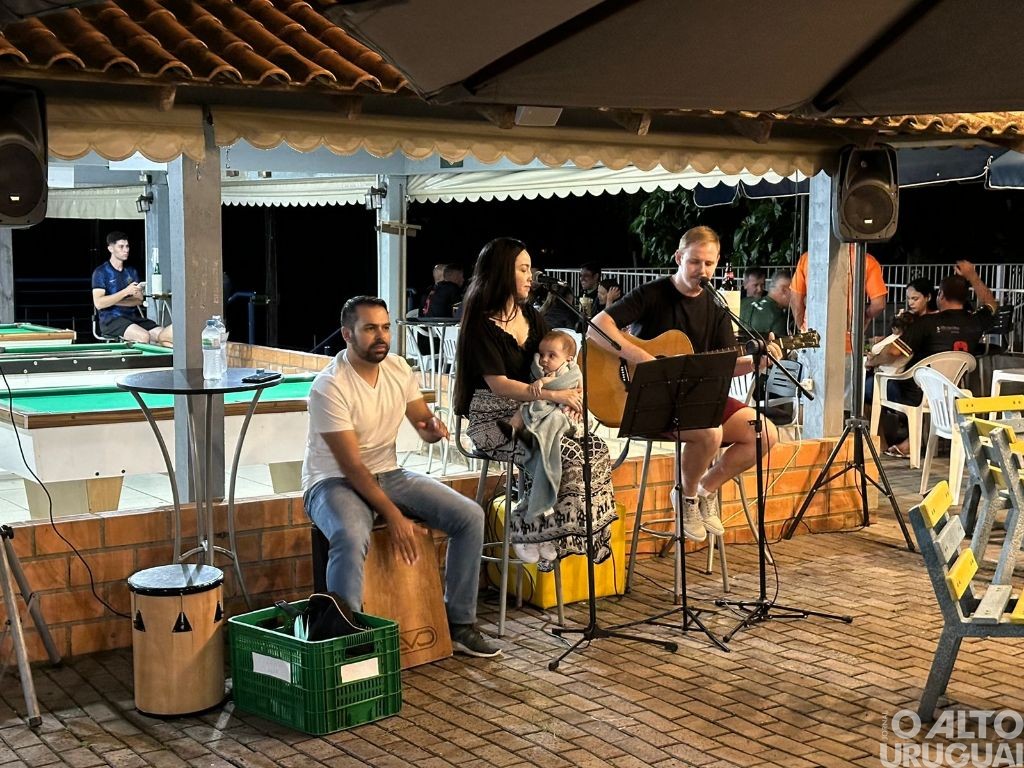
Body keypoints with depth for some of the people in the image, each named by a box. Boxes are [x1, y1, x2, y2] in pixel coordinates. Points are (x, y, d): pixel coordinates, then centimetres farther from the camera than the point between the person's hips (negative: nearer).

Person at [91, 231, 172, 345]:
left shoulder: (131, 271, 18)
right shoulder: (100, 272, 0)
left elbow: (139, 300, 8)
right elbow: (98, 303, -13)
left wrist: (113, 301, -6)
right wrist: (126, 291, -18)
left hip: (133, 317, 5)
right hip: (111, 319, -5)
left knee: (164, 335, -20)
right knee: (143, 336, -32)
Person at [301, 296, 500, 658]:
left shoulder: (398, 368, -1)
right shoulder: (329, 386, -21)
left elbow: (423, 422, 8)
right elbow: (351, 465, -22)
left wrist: (433, 428, -18)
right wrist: (393, 516, -26)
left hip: (388, 474, 7)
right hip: (334, 481, -7)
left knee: (470, 517, -7)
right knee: (352, 539, -40)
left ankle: (460, 624, 4)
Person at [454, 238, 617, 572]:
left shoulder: (532, 317, 14)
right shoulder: (481, 324, -9)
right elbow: (498, 384, -18)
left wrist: (574, 393, -8)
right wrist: (553, 395, -25)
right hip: (493, 420, -7)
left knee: (596, 448, -18)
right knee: (566, 453, -29)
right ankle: (534, 536, -17)